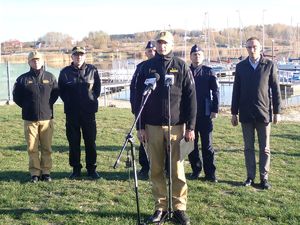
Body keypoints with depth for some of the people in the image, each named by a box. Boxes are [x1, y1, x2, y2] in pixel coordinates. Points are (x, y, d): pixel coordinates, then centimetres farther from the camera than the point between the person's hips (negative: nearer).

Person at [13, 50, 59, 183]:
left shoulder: (50, 77, 5)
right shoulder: (23, 79, 3)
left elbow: (55, 93, 16)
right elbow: (16, 96, 9)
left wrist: (48, 105, 8)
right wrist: (27, 107, 6)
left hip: (47, 118, 1)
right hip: (30, 119, 0)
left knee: (47, 148, 3)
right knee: (32, 148, 2)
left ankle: (46, 172, 12)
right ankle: (35, 173, 10)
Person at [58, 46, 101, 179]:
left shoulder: (92, 70, 3)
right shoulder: (65, 72, 3)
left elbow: (98, 88, 10)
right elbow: (61, 91, 12)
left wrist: (92, 100, 4)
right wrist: (69, 102, 6)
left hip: (88, 112, 0)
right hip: (71, 113, 1)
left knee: (90, 141, 3)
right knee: (73, 142, 5)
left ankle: (91, 169, 13)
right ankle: (76, 169, 15)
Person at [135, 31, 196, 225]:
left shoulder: (182, 67, 3)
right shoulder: (147, 67, 7)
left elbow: (190, 98, 0)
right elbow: (139, 98, 7)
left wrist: (190, 127, -5)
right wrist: (140, 127, 2)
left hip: (176, 126, -2)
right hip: (153, 126, 2)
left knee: (177, 169, 1)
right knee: (156, 170, 5)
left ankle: (179, 207, 12)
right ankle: (161, 207, 15)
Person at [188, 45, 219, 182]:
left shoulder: (209, 72, 3)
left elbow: (215, 92, 1)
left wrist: (215, 110, -7)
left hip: (205, 114, -2)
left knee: (207, 145, 0)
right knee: (192, 143, 7)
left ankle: (210, 173, 6)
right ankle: (196, 170, 19)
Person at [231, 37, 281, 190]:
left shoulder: (269, 65, 0)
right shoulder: (241, 66, 5)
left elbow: (275, 89, 1)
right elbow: (236, 90, 7)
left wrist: (276, 112, -2)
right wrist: (234, 113, 5)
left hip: (264, 113, -2)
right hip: (246, 114, 2)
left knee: (264, 148, 4)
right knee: (248, 148, 8)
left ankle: (264, 178, 12)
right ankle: (250, 177, 16)